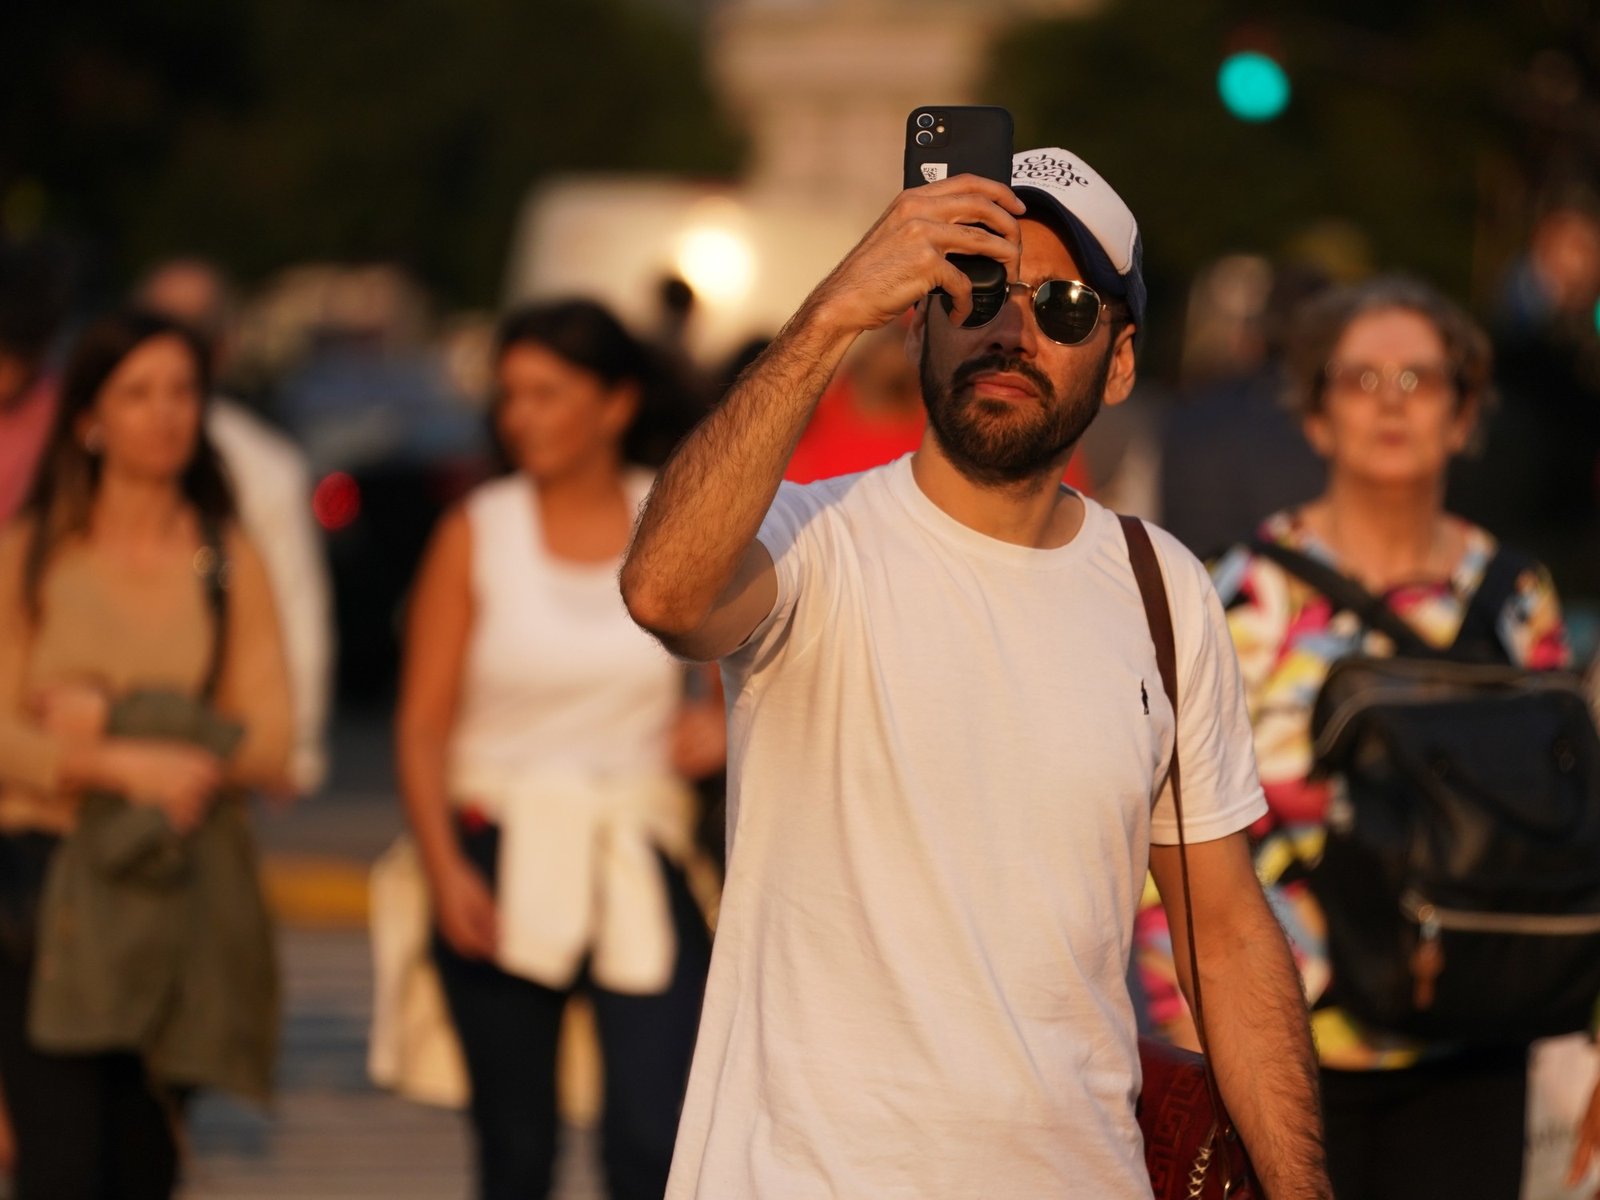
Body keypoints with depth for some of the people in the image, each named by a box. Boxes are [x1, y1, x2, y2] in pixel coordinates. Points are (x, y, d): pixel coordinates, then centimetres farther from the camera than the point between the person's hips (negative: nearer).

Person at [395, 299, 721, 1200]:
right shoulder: (477, 534, 1)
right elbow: (423, 726, -2)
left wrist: (723, 723, -3)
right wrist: (446, 870, -15)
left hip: (643, 865, 0)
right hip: (502, 864, 0)